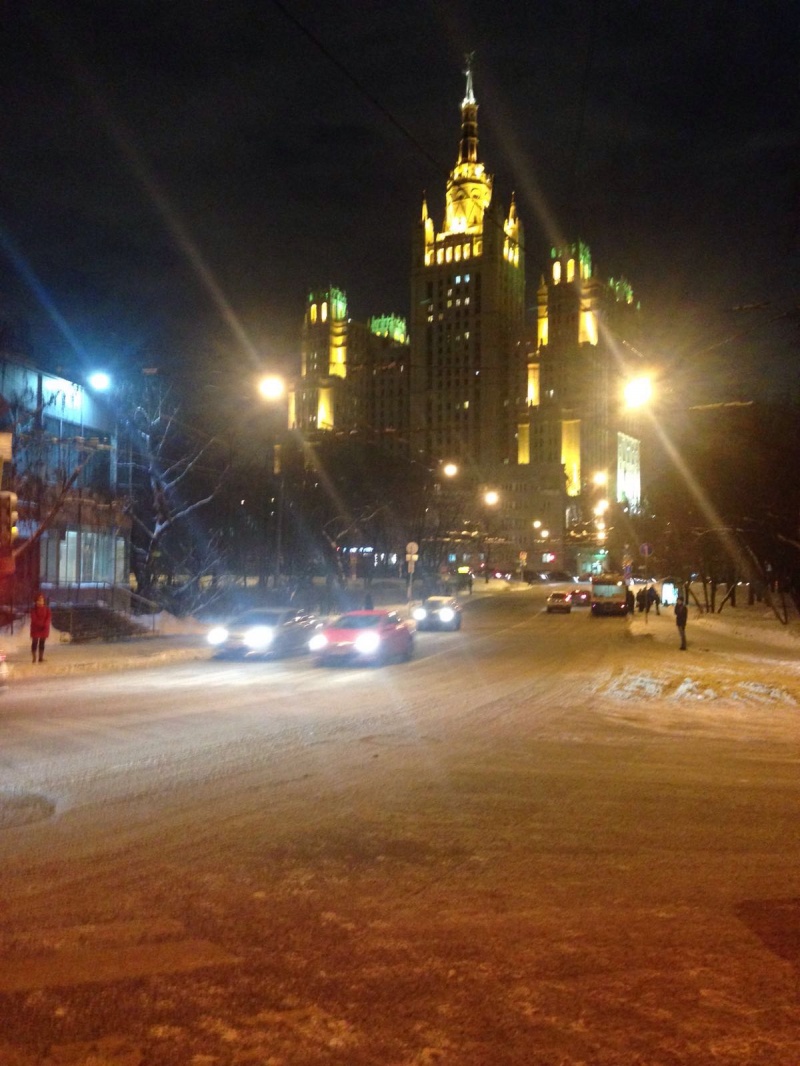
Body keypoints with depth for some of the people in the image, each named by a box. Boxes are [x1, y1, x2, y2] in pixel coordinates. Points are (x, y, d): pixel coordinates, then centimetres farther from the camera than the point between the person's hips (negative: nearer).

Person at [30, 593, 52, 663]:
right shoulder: (34, 608, -5)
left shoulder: (46, 608, 5)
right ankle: (34, 658, -1)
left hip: (44, 628, 3)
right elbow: (34, 618, -12)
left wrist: (45, 624, -17)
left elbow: (49, 617, -2)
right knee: (35, 643, -3)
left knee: (42, 643, 7)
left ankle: (41, 658, 11)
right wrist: (40, 624, -20)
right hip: (36, 628, -3)